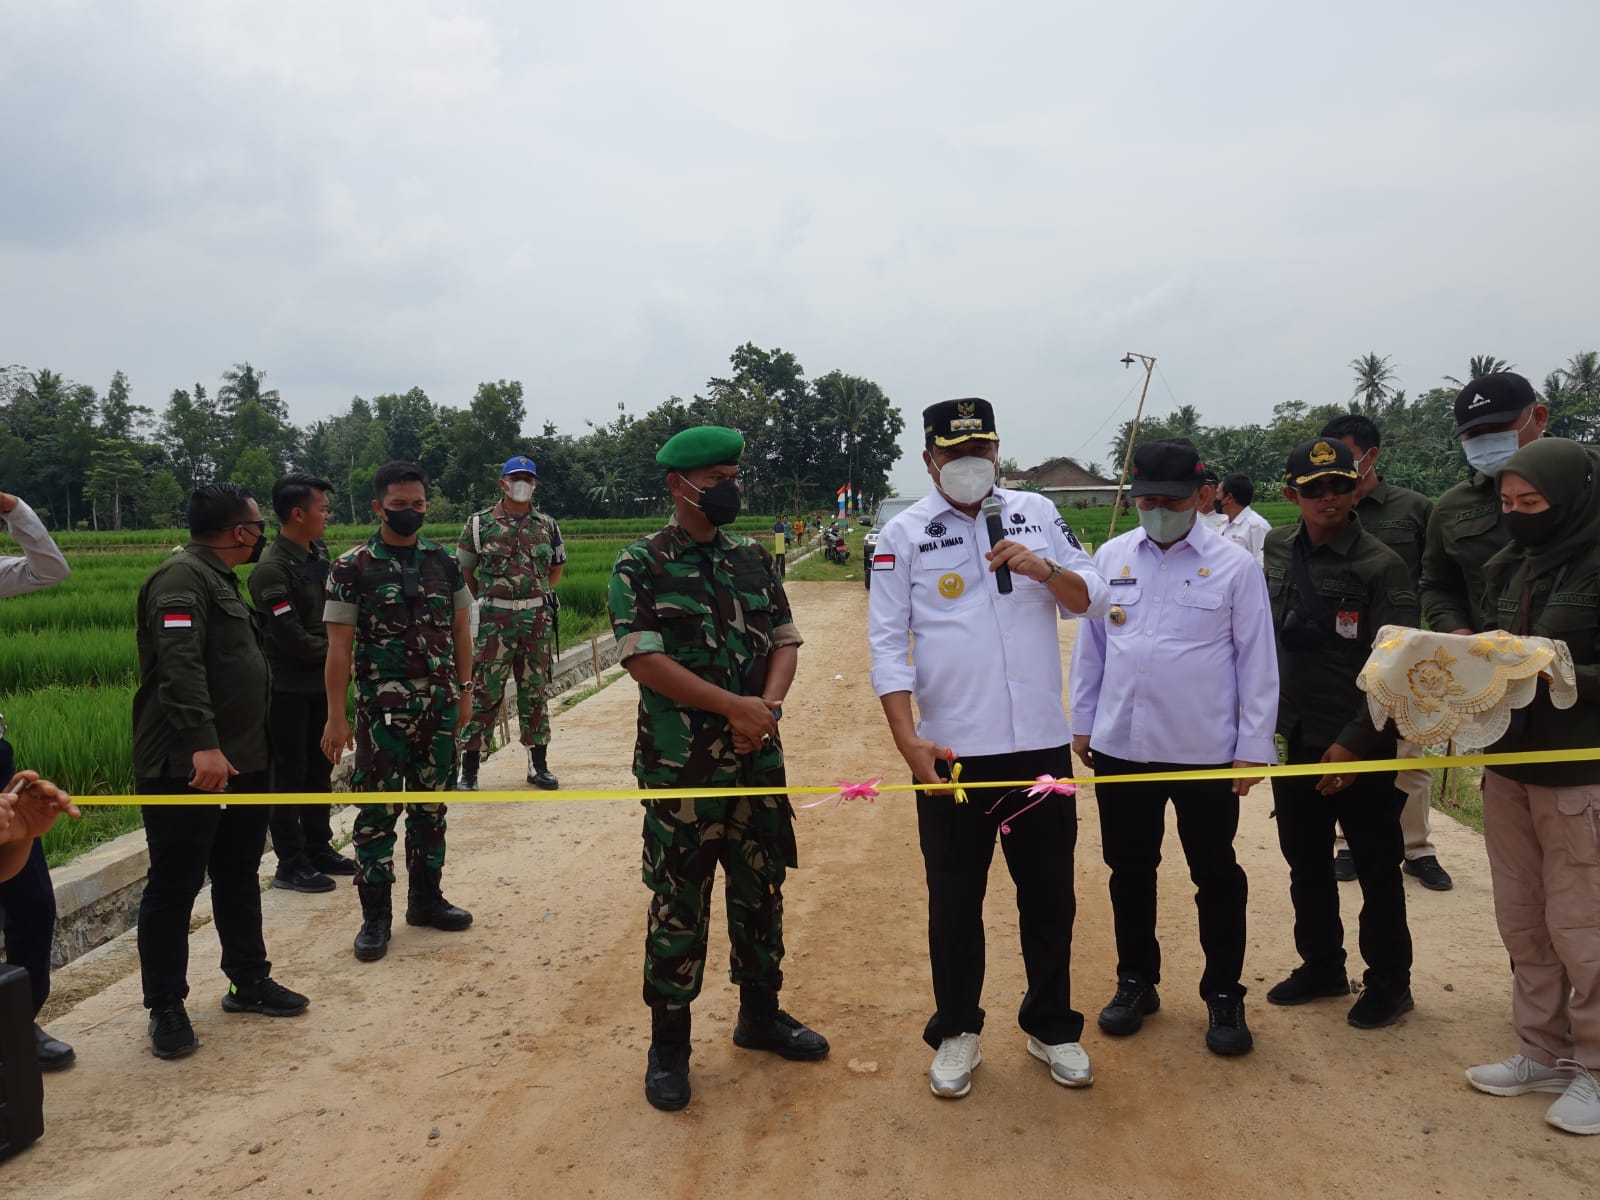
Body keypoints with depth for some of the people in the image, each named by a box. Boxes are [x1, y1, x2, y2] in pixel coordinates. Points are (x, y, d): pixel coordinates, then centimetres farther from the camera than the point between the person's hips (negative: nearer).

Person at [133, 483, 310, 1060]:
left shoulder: (219, 579, 17)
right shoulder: (182, 578, -15)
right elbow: (179, 667, -28)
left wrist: (252, 752, 27)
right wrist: (201, 745, -36)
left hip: (240, 762, 10)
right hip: (185, 768, -10)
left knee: (239, 876, 17)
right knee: (174, 887, 1)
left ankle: (249, 981, 29)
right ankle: (166, 1008, 12)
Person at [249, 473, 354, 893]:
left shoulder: (320, 553, 7)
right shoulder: (272, 568, -18)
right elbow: (290, 637, -19)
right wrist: (336, 652, -7)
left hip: (322, 681, 7)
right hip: (288, 686, -7)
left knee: (320, 768, 15)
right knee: (289, 774, 2)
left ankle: (318, 848, 27)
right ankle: (291, 864, 12)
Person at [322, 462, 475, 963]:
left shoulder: (443, 560, 5)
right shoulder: (353, 567, -6)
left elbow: (460, 630, 11)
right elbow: (339, 646, -8)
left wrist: (463, 692, 8)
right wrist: (336, 716, -11)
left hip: (439, 706, 4)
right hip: (383, 709, -4)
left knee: (431, 806, 13)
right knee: (377, 811, 1)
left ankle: (426, 898, 28)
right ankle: (375, 917, 12)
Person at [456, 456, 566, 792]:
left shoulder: (547, 525, 9)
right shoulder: (480, 523, 1)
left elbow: (556, 569, 21)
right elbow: (464, 570, 8)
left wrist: (533, 592, 11)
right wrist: (489, 599, 5)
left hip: (537, 618, 3)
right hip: (493, 621, -3)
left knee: (535, 692, 9)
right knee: (484, 693, -3)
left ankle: (539, 765, 18)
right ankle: (469, 770, 4)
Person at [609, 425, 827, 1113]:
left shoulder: (753, 559, 9)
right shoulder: (639, 567, -7)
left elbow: (785, 640, 8)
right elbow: (643, 658, -16)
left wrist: (767, 705, -12)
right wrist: (735, 706, -19)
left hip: (758, 763, 5)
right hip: (680, 770, -5)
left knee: (761, 893, 16)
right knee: (677, 908, 5)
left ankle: (760, 1015, 34)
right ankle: (668, 1044, 20)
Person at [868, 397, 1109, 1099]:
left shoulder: (1035, 514, 6)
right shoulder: (903, 534, -2)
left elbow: (1094, 600, 6)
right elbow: (887, 643, -5)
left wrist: (1042, 568, -15)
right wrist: (908, 739, -15)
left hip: (1041, 745, 3)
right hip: (952, 752, -2)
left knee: (1050, 895, 14)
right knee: (955, 901, 11)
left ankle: (1051, 1027, 33)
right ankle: (957, 1033, 29)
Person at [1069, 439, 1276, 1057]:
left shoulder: (1234, 565, -5)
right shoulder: (1112, 557, 4)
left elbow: (1257, 660, -4)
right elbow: (1090, 647, 9)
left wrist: (1254, 747, -5)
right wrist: (1082, 723, 9)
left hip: (1205, 750, -3)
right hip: (1121, 747, 3)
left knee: (1216, 877, 10)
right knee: (1130, 872, 14)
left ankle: (1224, 995, 27)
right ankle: (1136, 982, 32)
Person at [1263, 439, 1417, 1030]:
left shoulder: (1381, 566, -13)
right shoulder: (1276, 549, 2)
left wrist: (1354, 742, -19)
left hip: (1360, 746, -5)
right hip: (1295, 738, 5)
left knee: (1377, 870, 9)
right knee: (1305, 862, 17)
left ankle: (1388, 981, 26)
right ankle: (1321, 965, 34)